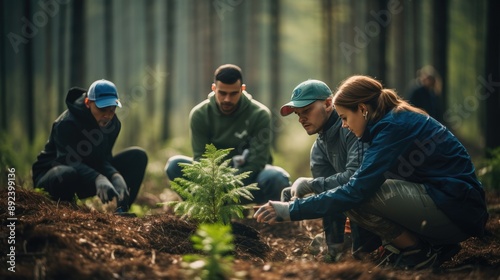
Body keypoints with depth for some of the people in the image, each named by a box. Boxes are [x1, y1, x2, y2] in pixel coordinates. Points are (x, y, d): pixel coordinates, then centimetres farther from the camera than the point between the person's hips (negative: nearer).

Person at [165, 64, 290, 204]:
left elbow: (257, 161, -17)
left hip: (248, 179, -2)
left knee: (277, 178, -34)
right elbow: (201, 158, -12)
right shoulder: (199, 114, -9)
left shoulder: (259, 114, -14)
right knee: (175, 165, -23)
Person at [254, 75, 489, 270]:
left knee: (360, 196, -19)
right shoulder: (399, 119, 13)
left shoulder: (394, 127, -16)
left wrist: (292, 210, -17)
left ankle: (418, 253, -3)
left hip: (459, 211, -10)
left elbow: (356, 190, -22)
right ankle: (433, 247, 9)